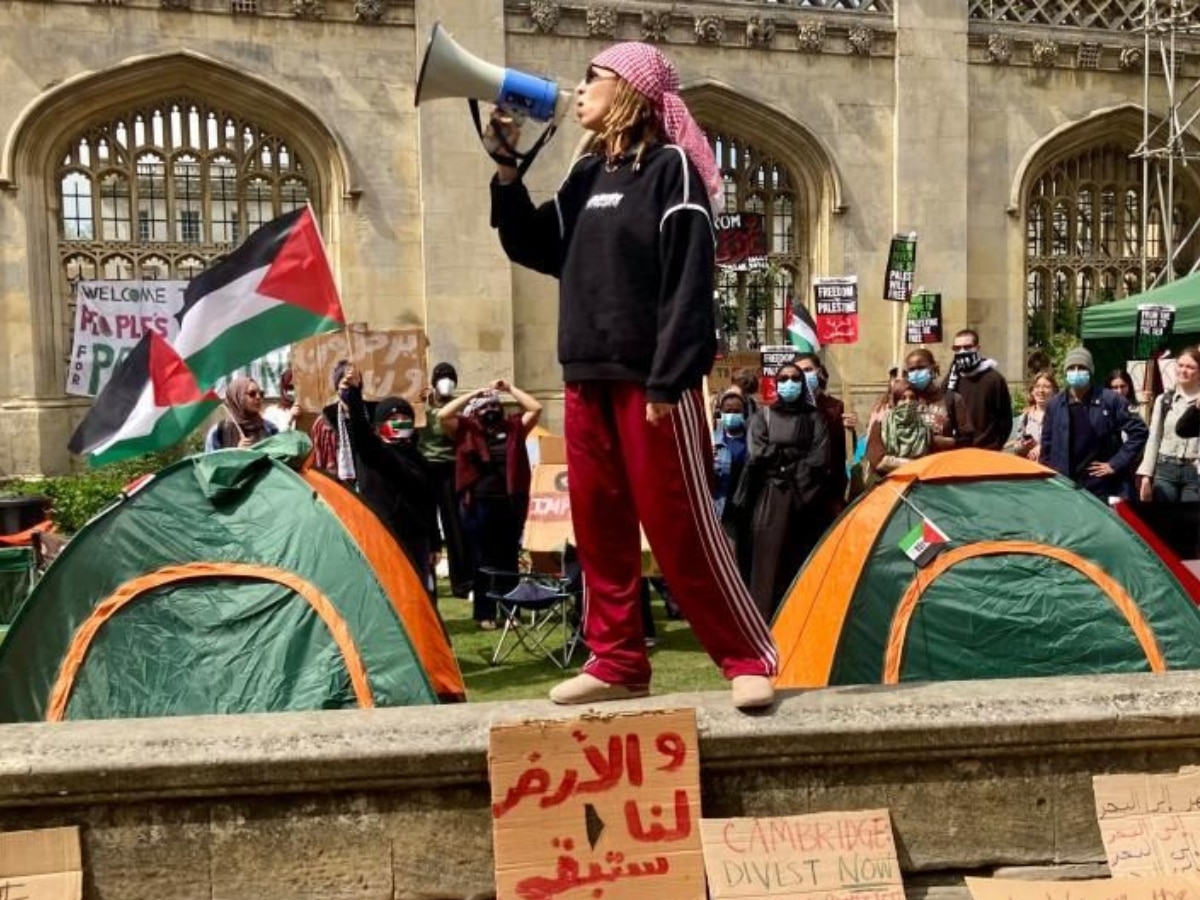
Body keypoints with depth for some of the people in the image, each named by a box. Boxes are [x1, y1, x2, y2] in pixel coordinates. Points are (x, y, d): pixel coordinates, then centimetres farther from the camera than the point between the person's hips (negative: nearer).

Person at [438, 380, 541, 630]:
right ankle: (484, 614, 13)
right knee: (483, 561, 5)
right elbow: (442, 415, -9)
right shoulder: (467, 430, 4)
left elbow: (536, 408, 6)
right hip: (479, 505, -2)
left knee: (509, 560, 10)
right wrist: (474, 394, -5)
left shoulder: (513, 427, 10)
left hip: (510, 503, 2)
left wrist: (509, 388, 7)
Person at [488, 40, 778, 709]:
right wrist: (508, 170, 10)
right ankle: (617, 663, 21)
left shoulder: (671, 168, -7)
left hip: (651, 382, -8)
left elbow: (688, 284, -14)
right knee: (599, 527, 10)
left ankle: (752, 658, 9)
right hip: (588, 380, 8)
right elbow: (536, 249, 19)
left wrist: (666, 382, -19)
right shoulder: (587, 174, 15)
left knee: (681, 528, -5)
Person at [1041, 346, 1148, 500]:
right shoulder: (1054, 405, 7)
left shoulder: (1110, 400, -2)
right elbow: (1047, 447, 11)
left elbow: (1138, 431, -2)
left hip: (1101, 488, -2)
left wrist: (1116, 463, -7)